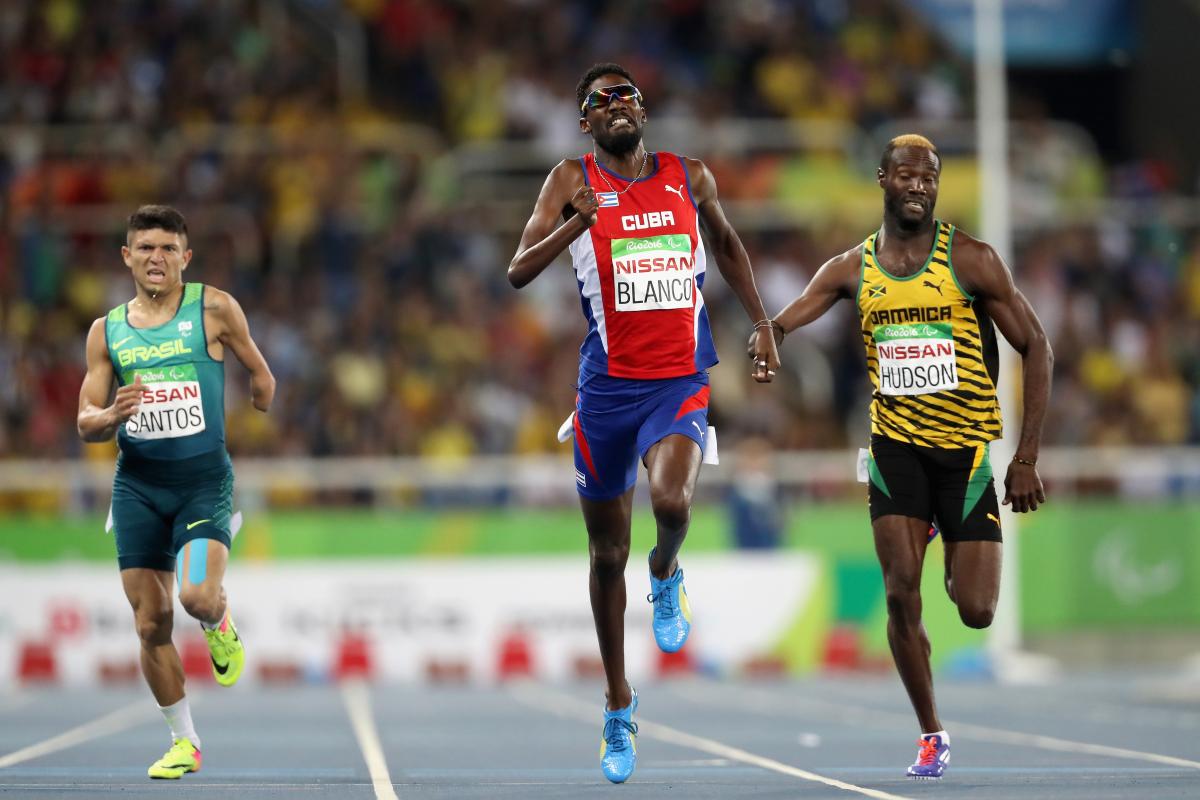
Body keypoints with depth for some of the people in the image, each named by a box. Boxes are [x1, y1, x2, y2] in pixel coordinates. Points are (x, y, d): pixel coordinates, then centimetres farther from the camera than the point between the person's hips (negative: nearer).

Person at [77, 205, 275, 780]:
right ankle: (184, 741, 18)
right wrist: (113, 415, -13)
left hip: (204, 479, -3)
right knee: (151, 622, 2)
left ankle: (221, 625, 13)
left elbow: (260, 375, 12)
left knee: (198, 596, -25)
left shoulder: (214, 309, -2)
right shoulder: (106, 331, 6)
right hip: (137, 484, 3)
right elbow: (85, 424, 7)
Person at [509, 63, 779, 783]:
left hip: (680, 382, 0)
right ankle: (619, 707, 24)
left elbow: (727, 244, 25)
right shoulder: (574, 181, 0)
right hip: (608, 386, 0)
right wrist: (576, 224, -26)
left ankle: (668, 576, 7)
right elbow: (519, 272, -10)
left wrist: (763, 325, 19)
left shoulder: (690, 177, 7)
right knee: (608, 554, 8)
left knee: (672, 500, -29)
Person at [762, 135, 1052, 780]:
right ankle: (930, 734, 5)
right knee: (901, 595, -11)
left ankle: (959, 569, 30)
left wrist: (1026, 458, -8)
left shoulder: (970, 260, -6)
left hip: (966, 447, -2)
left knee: (976, 611, -8)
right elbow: (776, 327, 0)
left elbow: (1036, 348, -3)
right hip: (896, 444, 2)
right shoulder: (853, 269, 3)